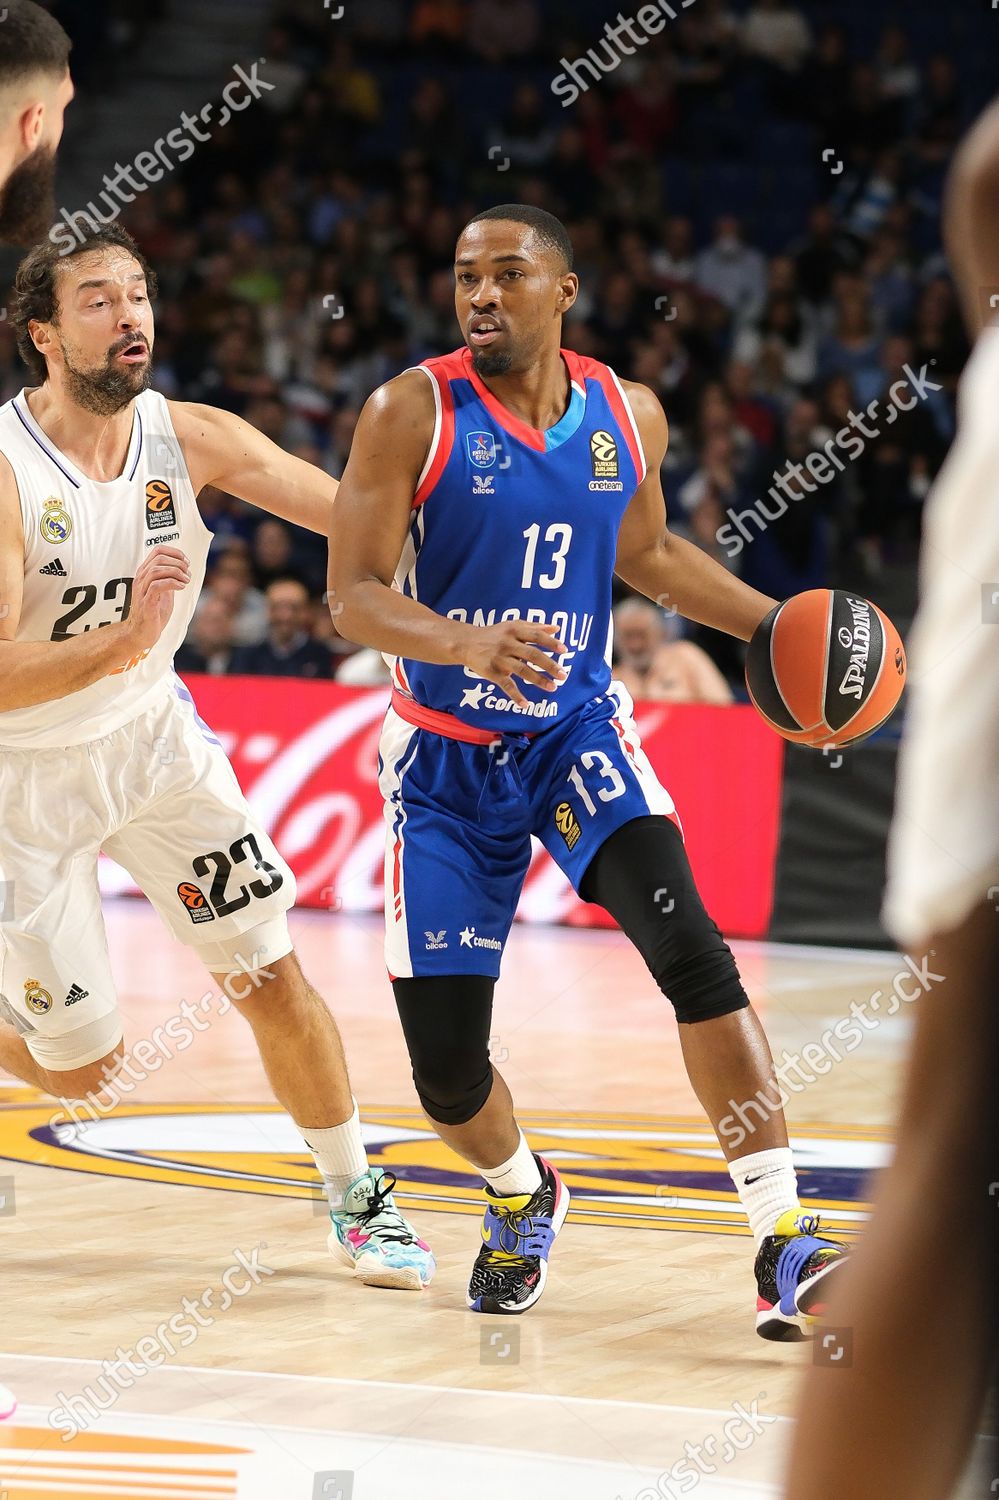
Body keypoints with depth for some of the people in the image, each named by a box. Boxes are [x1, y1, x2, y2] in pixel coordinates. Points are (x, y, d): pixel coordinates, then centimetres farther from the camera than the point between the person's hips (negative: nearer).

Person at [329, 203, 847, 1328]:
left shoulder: (628, 416, -1)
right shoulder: (412, 413, -12)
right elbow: (353, 598, -17)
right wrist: (469, 645, -36)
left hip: (577, 730, 1)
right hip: (446, 757, -1)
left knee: (687, 941, -25)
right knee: (444, 1064, -3)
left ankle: (784, 1247, -24)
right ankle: (521, 1198, 34)